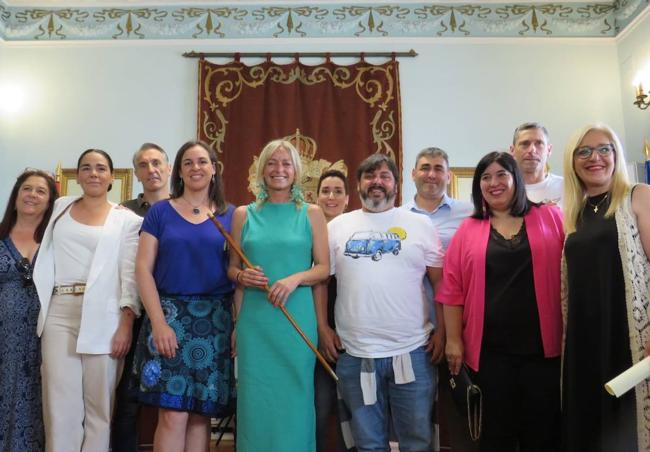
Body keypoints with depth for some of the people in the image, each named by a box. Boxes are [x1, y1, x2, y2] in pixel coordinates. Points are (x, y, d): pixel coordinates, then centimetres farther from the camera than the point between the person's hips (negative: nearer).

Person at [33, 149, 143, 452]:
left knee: (100, 404, 2)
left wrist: (126, 323, -12)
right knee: (60, 402, 2)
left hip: (103, 317, -3)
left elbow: (130, 274, -3)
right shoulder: (61, 207, 16)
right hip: (59, 313, 3)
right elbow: (47, 261, 22)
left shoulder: (127, 220, 4)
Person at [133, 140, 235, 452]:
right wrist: (158, 322, -10)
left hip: (215, 320, 1)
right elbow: (143, 269, 0)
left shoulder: (229, 215, 9)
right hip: (170, 316, -1)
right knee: (173, 415, -5)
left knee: (201, 415, 6)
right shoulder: (160, 211, 6)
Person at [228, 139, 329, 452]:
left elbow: (324, 267, 2)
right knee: (255, 399, 6)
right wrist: (242, 277, -10)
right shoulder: (243, 214, 8)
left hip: (297, 319, -1)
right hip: (254, 320, 1)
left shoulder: (311, 214, 5)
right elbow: (232, 268, 12)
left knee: (293, 398, 5)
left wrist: (295, 278, -15)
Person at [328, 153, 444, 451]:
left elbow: (442, 284, 5)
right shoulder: (337, 226, 6)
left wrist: (443, 331, -2)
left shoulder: (421, 225, 4)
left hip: (413, 352, 0)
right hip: (355, 354, 1)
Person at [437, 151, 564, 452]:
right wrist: (454, 340, -2)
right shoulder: (468, 230, 4)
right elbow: (452, 289, 2)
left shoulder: (550, 218, 5)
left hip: (544, 344, 0)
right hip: (491, 348, 0)